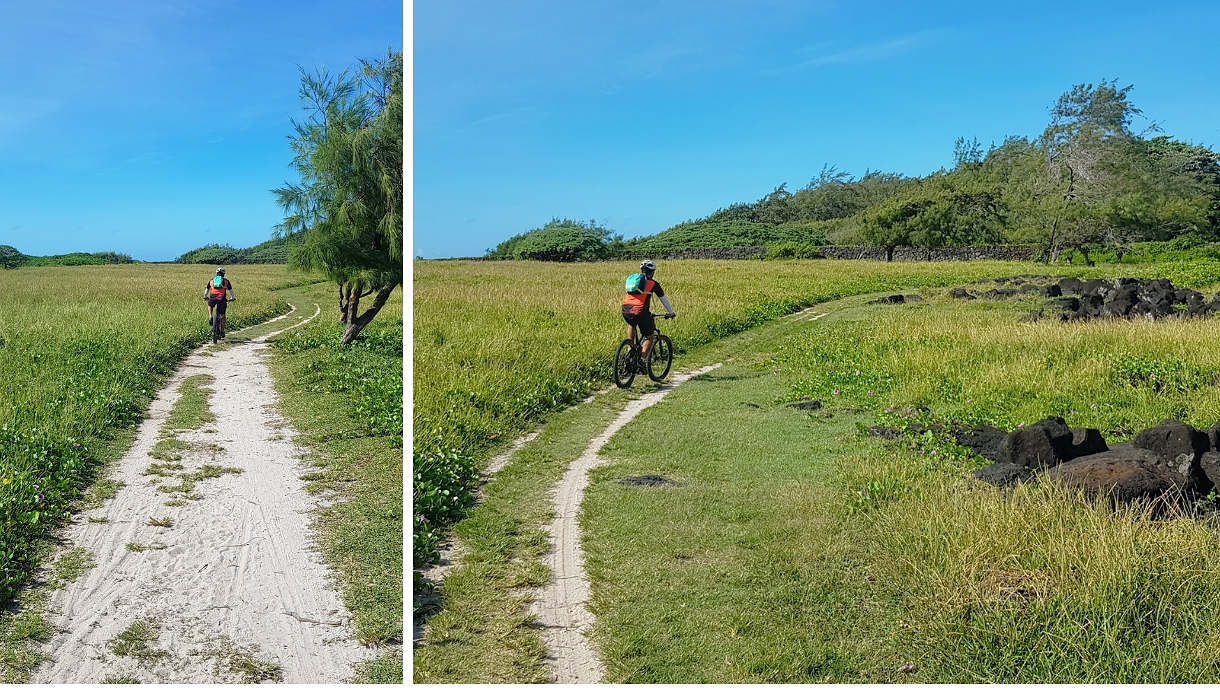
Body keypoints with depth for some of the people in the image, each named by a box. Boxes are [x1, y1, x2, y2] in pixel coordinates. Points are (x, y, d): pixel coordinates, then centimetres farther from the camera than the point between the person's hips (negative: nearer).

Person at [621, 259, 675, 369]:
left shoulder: (632, 279, 21)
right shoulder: (653, 284, 8)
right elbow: (664, 299, 17)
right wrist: (671, 313, 32)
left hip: (626, 311, 4)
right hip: (640, 312, -4)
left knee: (631, 325, 38)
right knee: (649, 337, 14)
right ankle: (642, 359, -2)